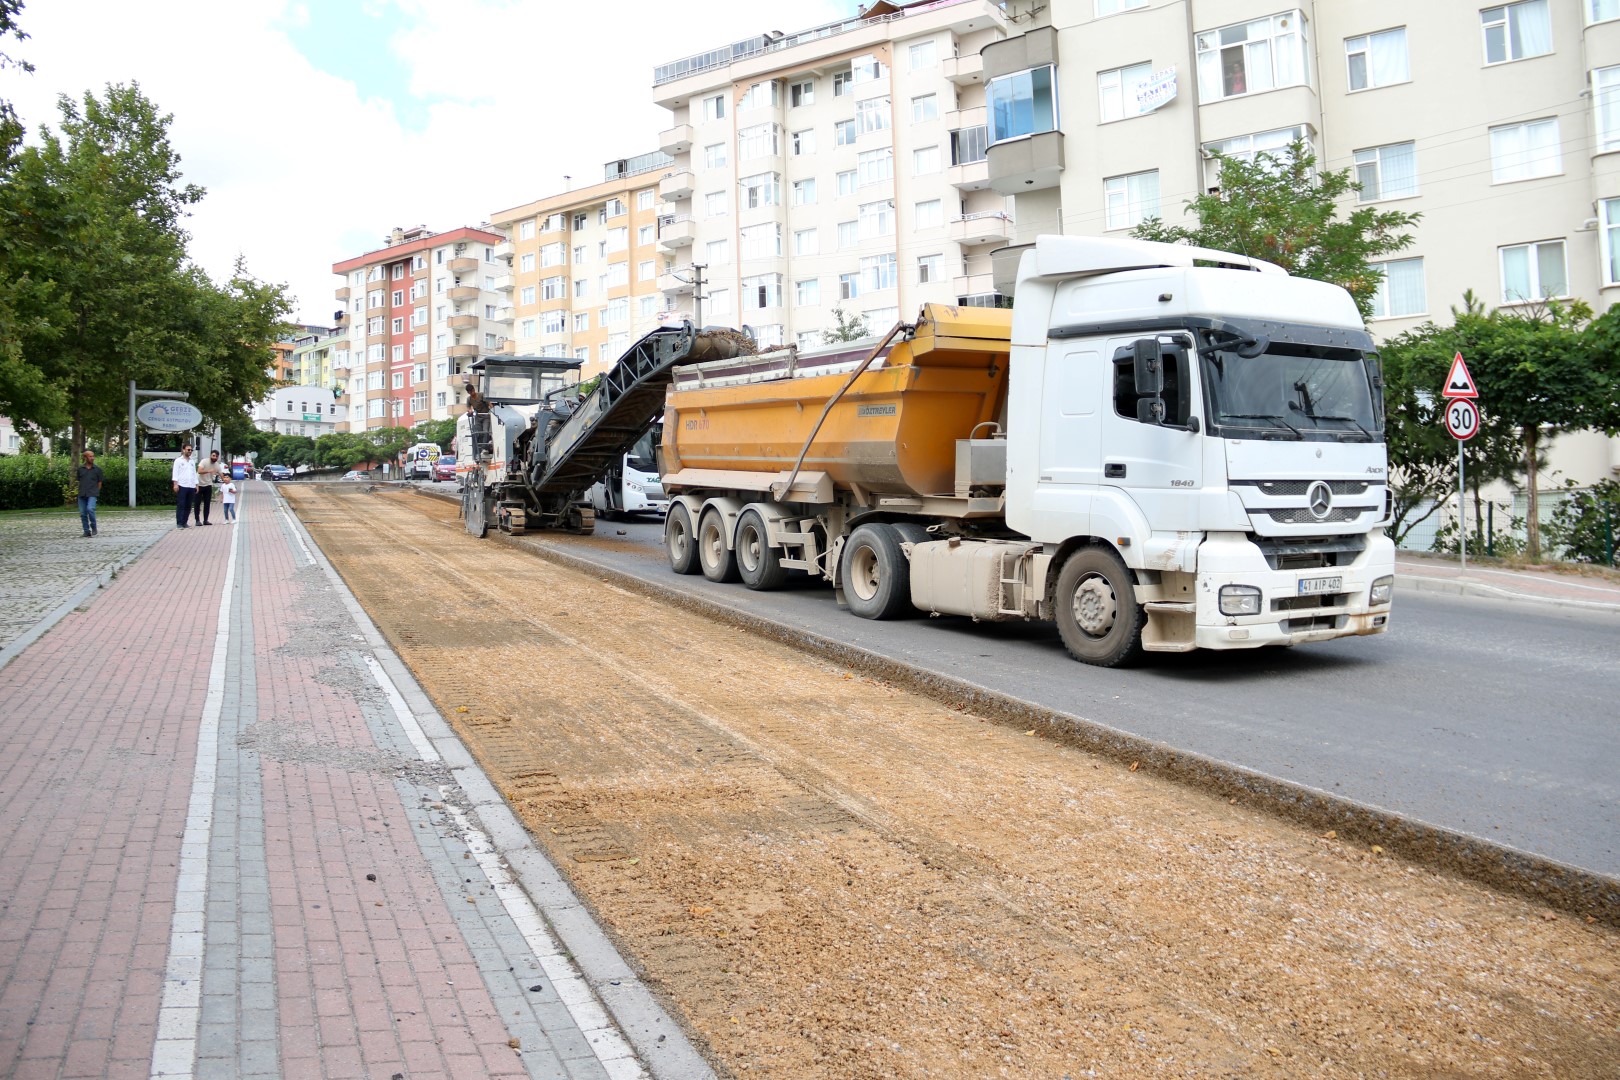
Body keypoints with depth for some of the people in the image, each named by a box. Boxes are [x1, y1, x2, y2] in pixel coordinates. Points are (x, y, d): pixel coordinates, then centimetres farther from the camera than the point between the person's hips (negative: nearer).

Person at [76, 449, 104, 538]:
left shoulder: (97, 469, 2)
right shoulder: (80, 468, 8)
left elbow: (99, 482, 7)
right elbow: (79, 481, 15)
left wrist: (96, 492, 5)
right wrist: (81, 491, 9)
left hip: (92, 494, -3)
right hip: (82, 494, 3)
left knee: (90, 509, -23)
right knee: (83, 513, 4)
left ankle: (94, 527, -7)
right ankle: (87, 531, 13)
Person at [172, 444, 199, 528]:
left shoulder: (192, 462, 21)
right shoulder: (178, 460, 4)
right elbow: (175, 473, -2)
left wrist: (196, 485, 15)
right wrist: (175, 483, -13)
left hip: (191, 486, 5)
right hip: (182, 486, -5)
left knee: (188, 506, 5)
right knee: (181, 505, -7)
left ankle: (184, 523, 10)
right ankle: (179, 523, -7)